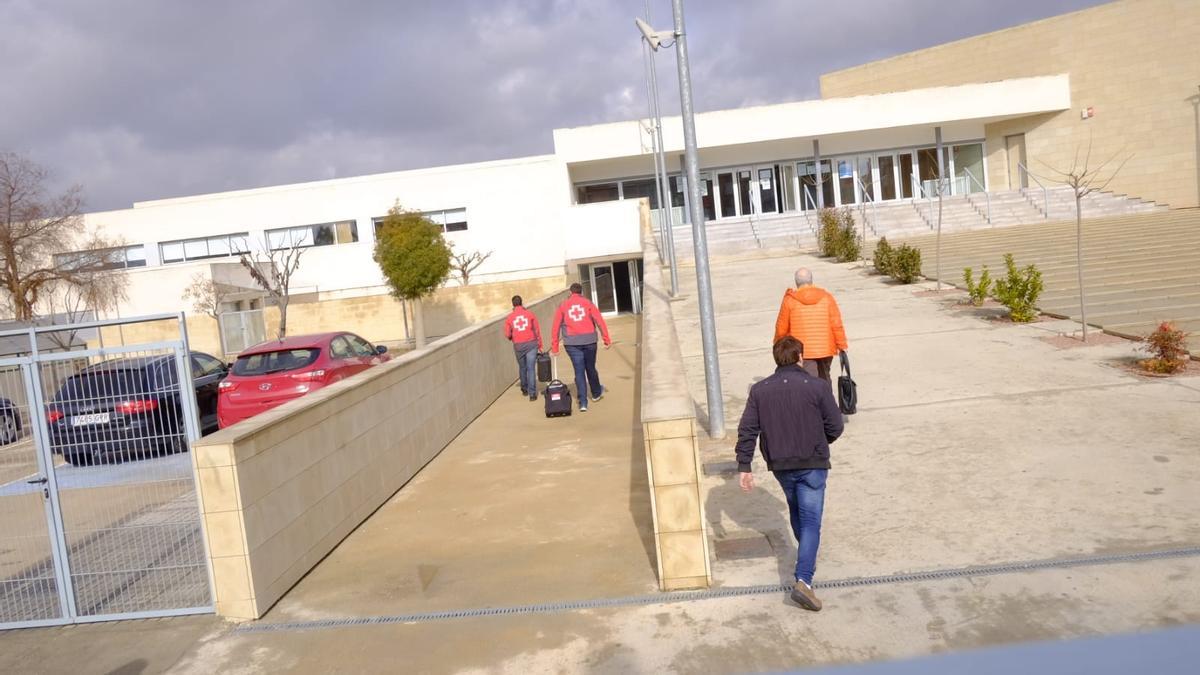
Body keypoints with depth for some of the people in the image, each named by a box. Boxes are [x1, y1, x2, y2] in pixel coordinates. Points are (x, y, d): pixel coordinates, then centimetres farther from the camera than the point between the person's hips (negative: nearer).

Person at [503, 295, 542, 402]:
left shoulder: (509, 318, 1)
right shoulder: (530, 314, -1)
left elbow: (507, 334, -1)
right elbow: (537, 330, -1)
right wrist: (540, 345, 5)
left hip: (518, 346, 1)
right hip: (531, 344, -1)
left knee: (522, 368, 19)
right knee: (531, 368, -2)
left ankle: (525, 389, 32)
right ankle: (532, 393, -8)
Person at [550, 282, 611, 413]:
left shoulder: (563, 305, 6)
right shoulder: (587, 303, 5)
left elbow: (556, 327, 2)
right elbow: (599, 321, -2)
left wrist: (554, 347, 4)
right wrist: (607, 339, -1)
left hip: (572, 343, 0)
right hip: (589, 340, 0)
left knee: (579, 371, 2)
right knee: (590, 368, 18)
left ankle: (583, 403, -4)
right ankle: (596, 393, 39)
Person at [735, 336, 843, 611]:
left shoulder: (759, 390, -2)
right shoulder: (817, 387, -10)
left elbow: (747, 430, -6)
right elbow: (835, 426, -5)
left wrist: (744, 467, -1)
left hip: (779, 464, 4)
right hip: (812, 464, -4)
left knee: (796, 509, 27)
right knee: (811, 521, -2)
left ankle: (806, 556, 46)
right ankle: (803, 580, -14)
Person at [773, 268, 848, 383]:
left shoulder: (789, 300, -6)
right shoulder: (826, 297, 0)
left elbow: (782, 327, 0)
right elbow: (837, 324, -2)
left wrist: (778, 343, 18)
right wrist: (842, 345, 6)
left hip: (803, 351, -3)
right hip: (825, 349, 3)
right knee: (825, 379, 21)